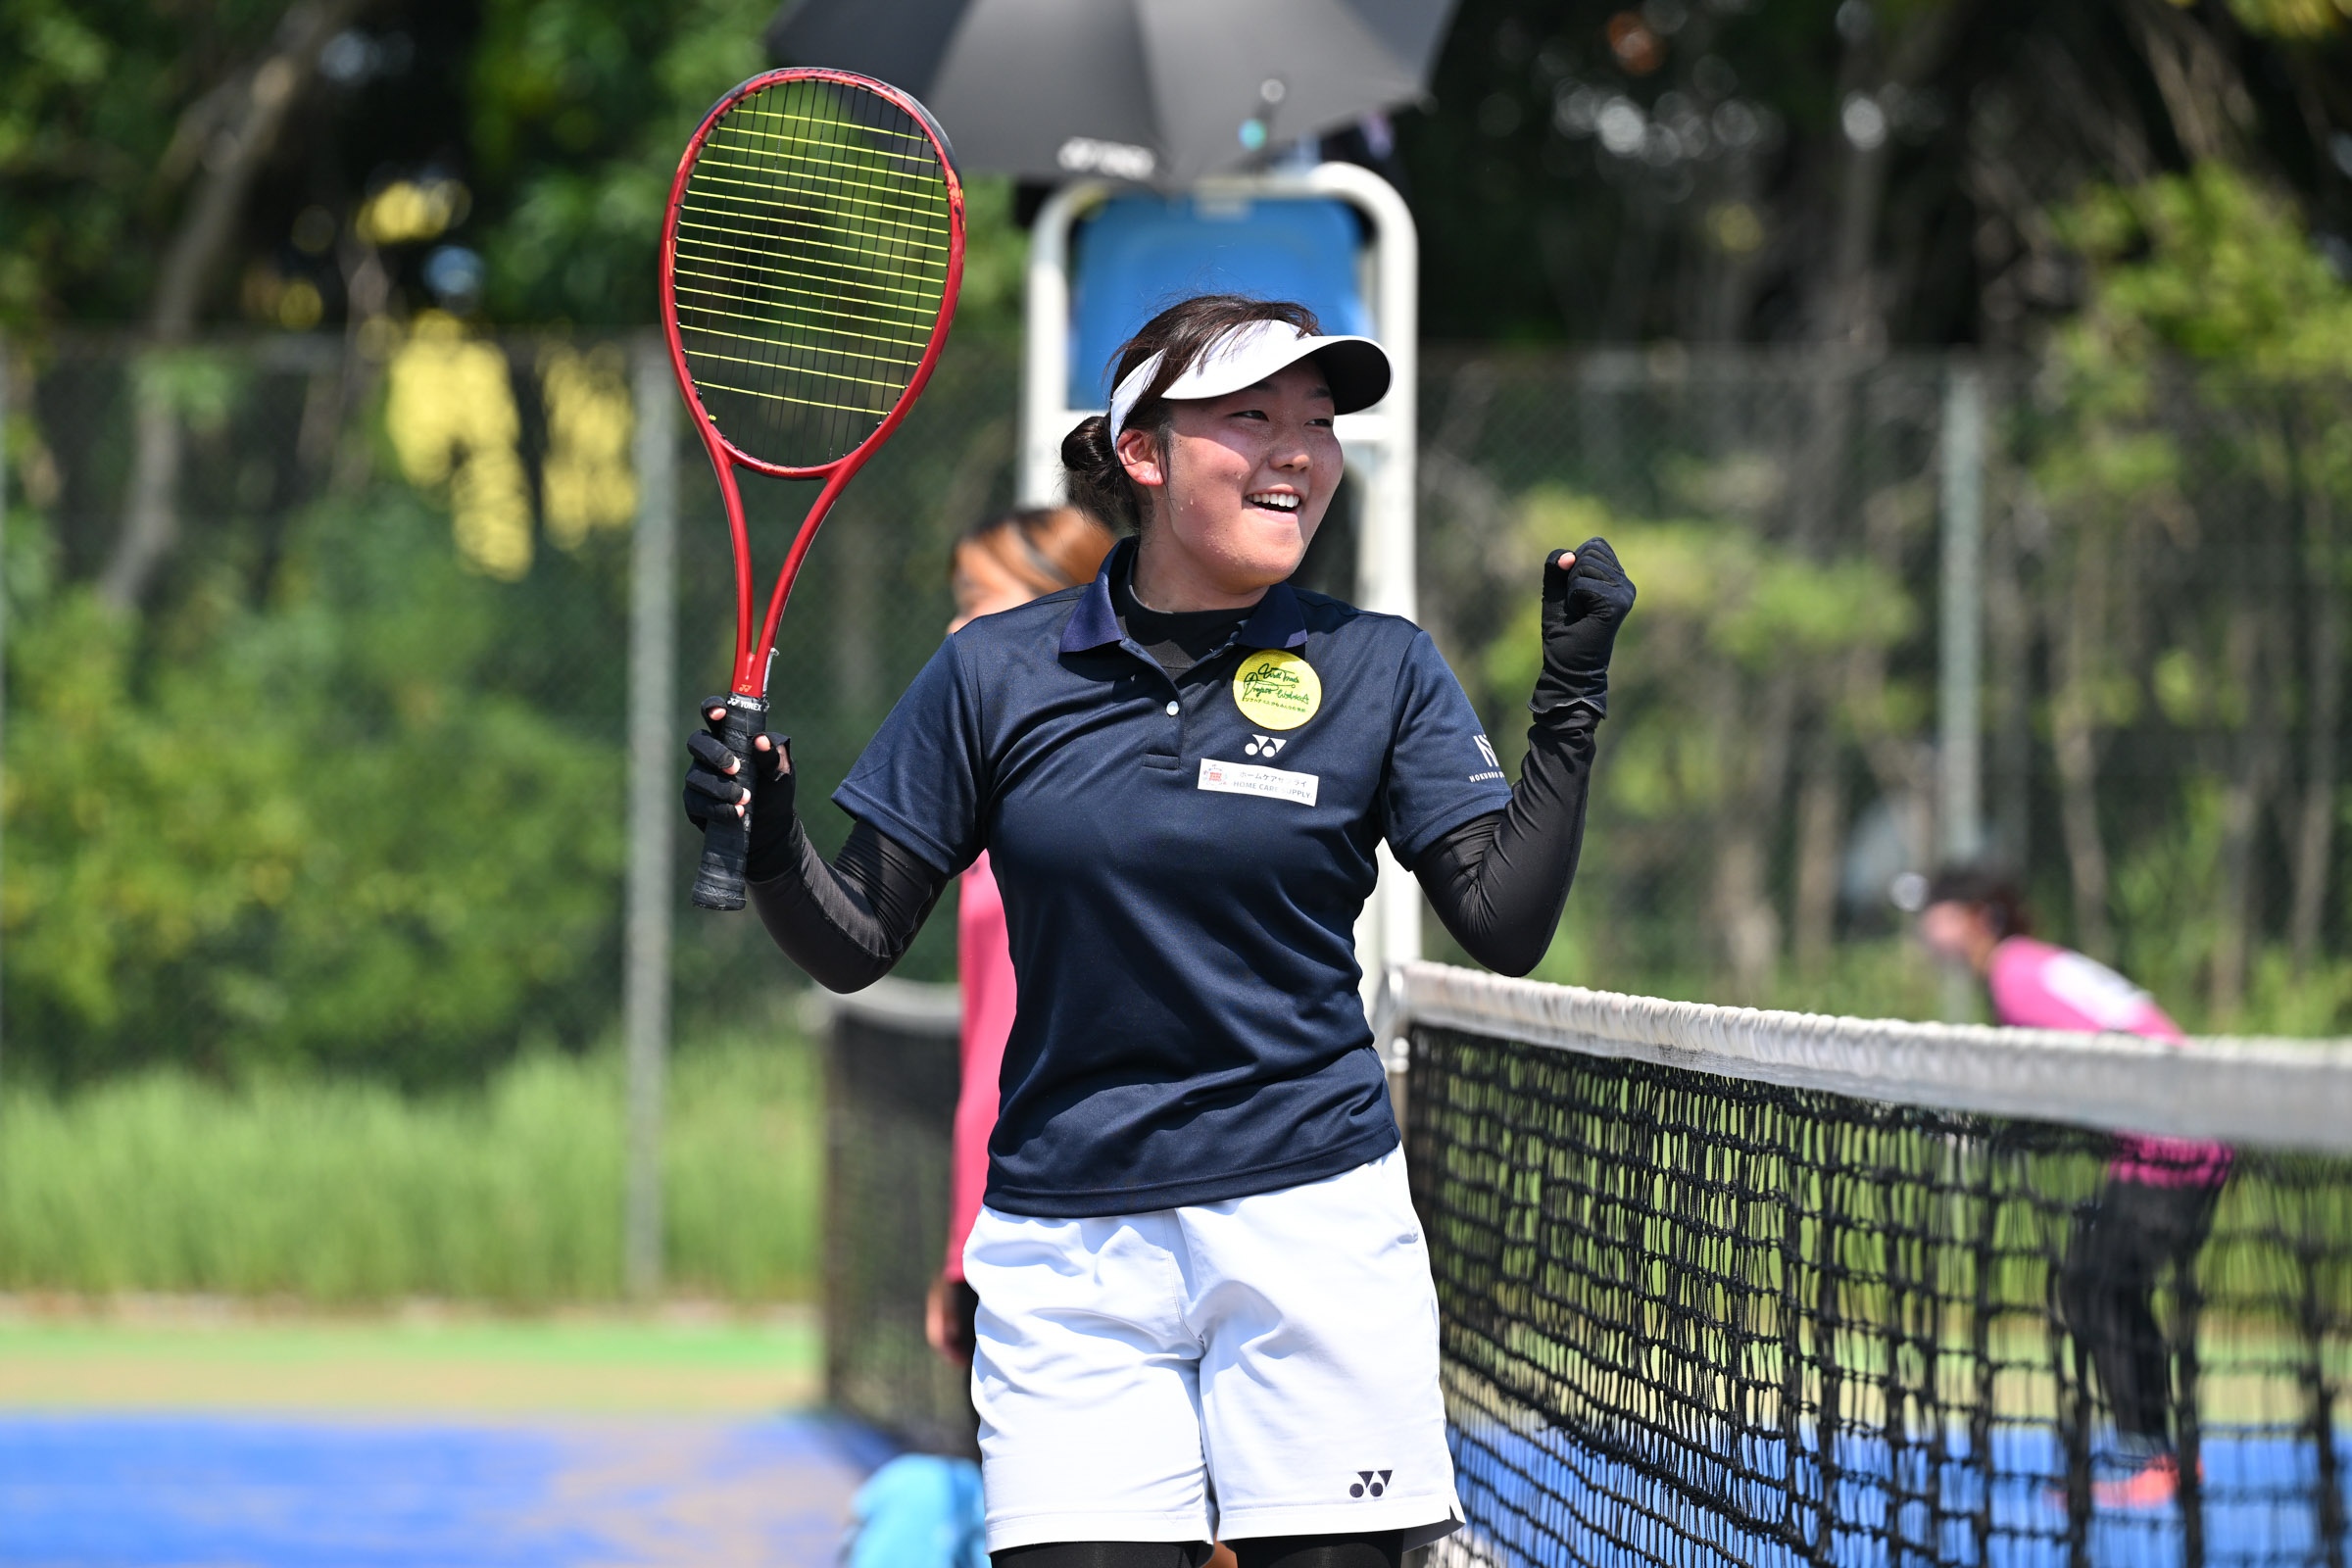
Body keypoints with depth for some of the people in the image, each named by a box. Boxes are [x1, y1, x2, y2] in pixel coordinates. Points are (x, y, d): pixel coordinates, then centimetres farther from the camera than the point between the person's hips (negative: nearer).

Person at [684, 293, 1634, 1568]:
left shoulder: (1379, 670, 3)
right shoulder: (995, 675, 3)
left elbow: (1504, 927, -3)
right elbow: (856, 943, 6)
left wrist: (1571, 698, -10)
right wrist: (768, 843, -13)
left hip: (1312, 1225, 0)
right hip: (1068, 1255, 0)